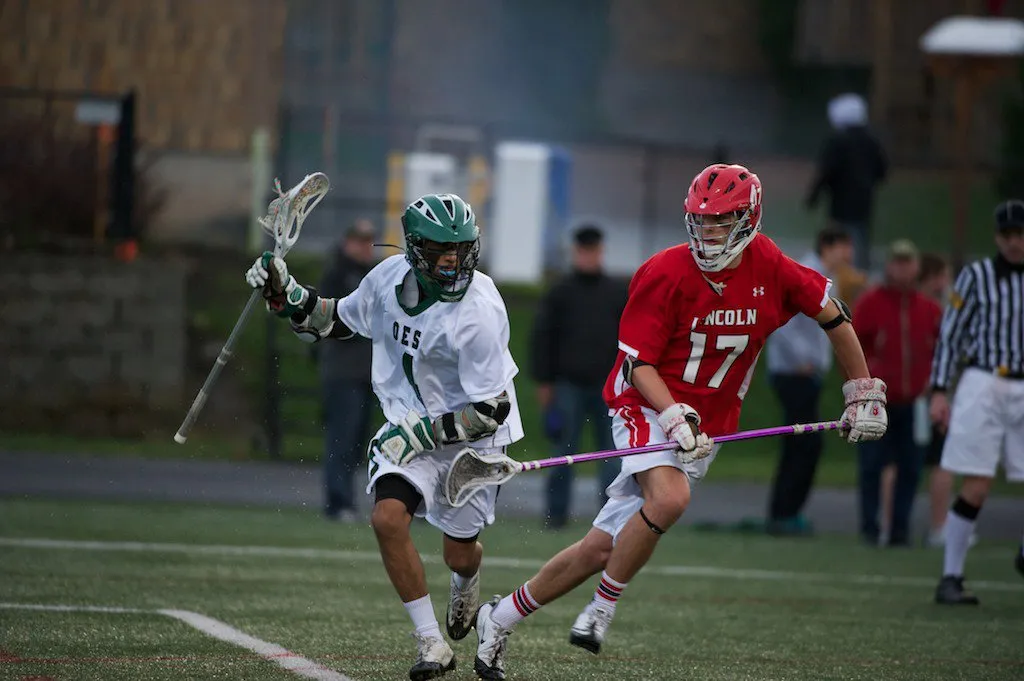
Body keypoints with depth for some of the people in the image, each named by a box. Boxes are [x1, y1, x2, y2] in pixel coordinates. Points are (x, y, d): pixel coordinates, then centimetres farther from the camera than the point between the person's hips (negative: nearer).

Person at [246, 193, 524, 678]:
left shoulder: (477, 314, -28)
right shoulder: (390, 278, -11)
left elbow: (492, 411, -23)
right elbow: (338, 321, 9)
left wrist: (423, 433, -26)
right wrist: (285, 294, -5)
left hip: (472, 434, -4)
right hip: (413, 425, 4)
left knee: (459, 554, 9)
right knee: (388, 517, -21)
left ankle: (466, 581, 53)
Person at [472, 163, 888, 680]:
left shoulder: (769, 269, -6)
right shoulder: (664, 274, -15)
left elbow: (832, 313, 9)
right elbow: (637, 363, -12)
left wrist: (864, 394, 12)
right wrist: (675, 417, -28)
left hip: (707, 427, 4)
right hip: (648, 406, -4)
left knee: (603, 548, 0)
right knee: (670, 498, -34)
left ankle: (501, 618, 15)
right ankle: (603, 608, -14)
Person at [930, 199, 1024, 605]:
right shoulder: (977, 276, 1)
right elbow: (950, 335, 3)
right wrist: (940, 391, -3)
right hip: (983, 385, -3)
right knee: (976, 487, -8)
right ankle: (950, 579, -1)